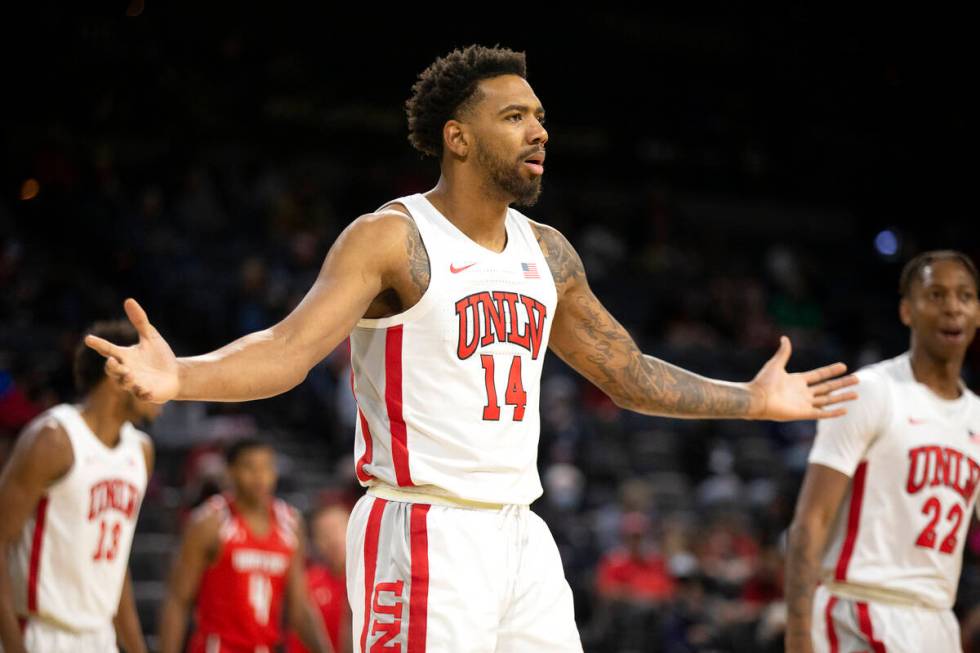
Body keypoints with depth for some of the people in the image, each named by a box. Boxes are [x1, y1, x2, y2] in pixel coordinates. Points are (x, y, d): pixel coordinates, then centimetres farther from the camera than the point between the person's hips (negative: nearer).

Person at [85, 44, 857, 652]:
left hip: (520, 534, 7)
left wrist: (753, 399, 27)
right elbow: (287, 350, -19)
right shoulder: (390, 239, -8)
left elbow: (627, 372, 25)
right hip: (425, 532, -7)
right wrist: (179, 377, -36)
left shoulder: (548, 252, 13)